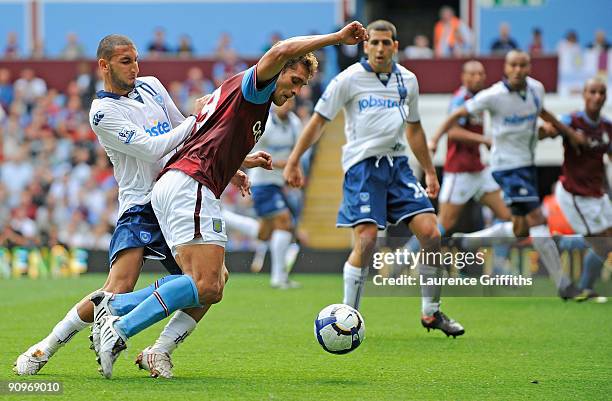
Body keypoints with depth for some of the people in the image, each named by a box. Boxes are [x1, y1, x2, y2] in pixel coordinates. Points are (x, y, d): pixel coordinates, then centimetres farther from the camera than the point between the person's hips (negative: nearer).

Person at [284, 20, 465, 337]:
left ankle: (431, 313, 10)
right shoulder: (349, 79, -4)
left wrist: (430, 172, 24)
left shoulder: (407, 80, 11)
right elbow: (319, 120, 0)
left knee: (430, 233, -6)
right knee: (366, 240, -17)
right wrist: (293, 162, -5)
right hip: (362, 165, -5)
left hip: (397, 164, 5)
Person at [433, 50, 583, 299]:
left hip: (527, 164, 8)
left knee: (520, 230, 9)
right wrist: (435, 139, -16)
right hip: (507, 165, -8)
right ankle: (563, 285, -11)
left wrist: (568, 131, 30)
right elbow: (458, 115, -7)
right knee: (537, 220, -15)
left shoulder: (536, 88, 1)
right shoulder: (493, 96, -16)